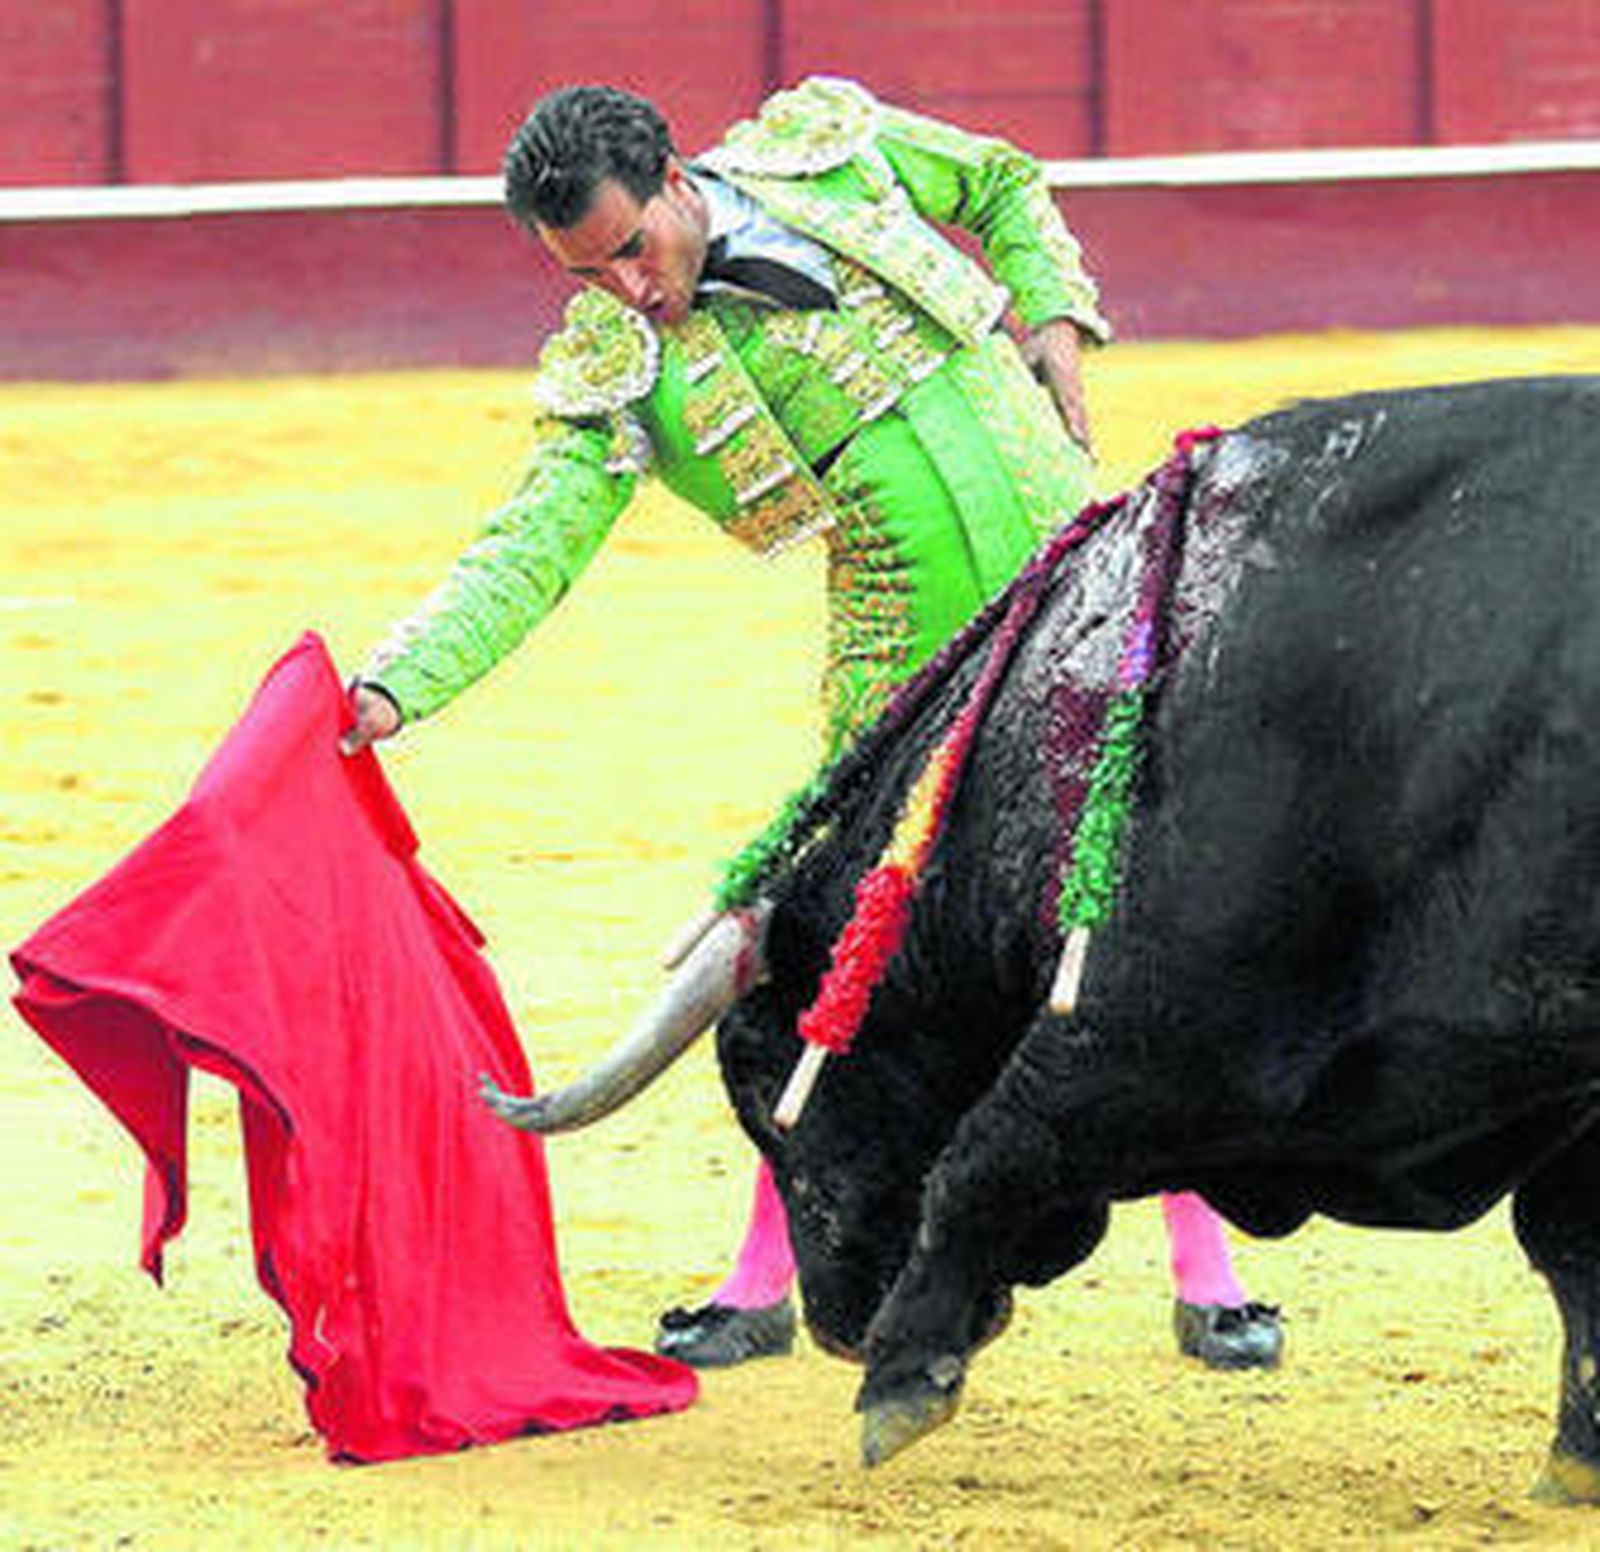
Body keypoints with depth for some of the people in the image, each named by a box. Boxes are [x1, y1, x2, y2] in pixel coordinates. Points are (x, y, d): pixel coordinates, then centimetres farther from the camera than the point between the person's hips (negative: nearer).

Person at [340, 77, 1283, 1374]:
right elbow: (525, 555, -14)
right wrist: (391, 691, -28)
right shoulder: (619, 372, -7)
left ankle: (1207, 1278, 7)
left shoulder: (825, 146, -4)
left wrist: (1054, 325, 0)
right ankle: (764, 1285, 15)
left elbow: (1008, 187, 15)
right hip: (910, 668, 0)